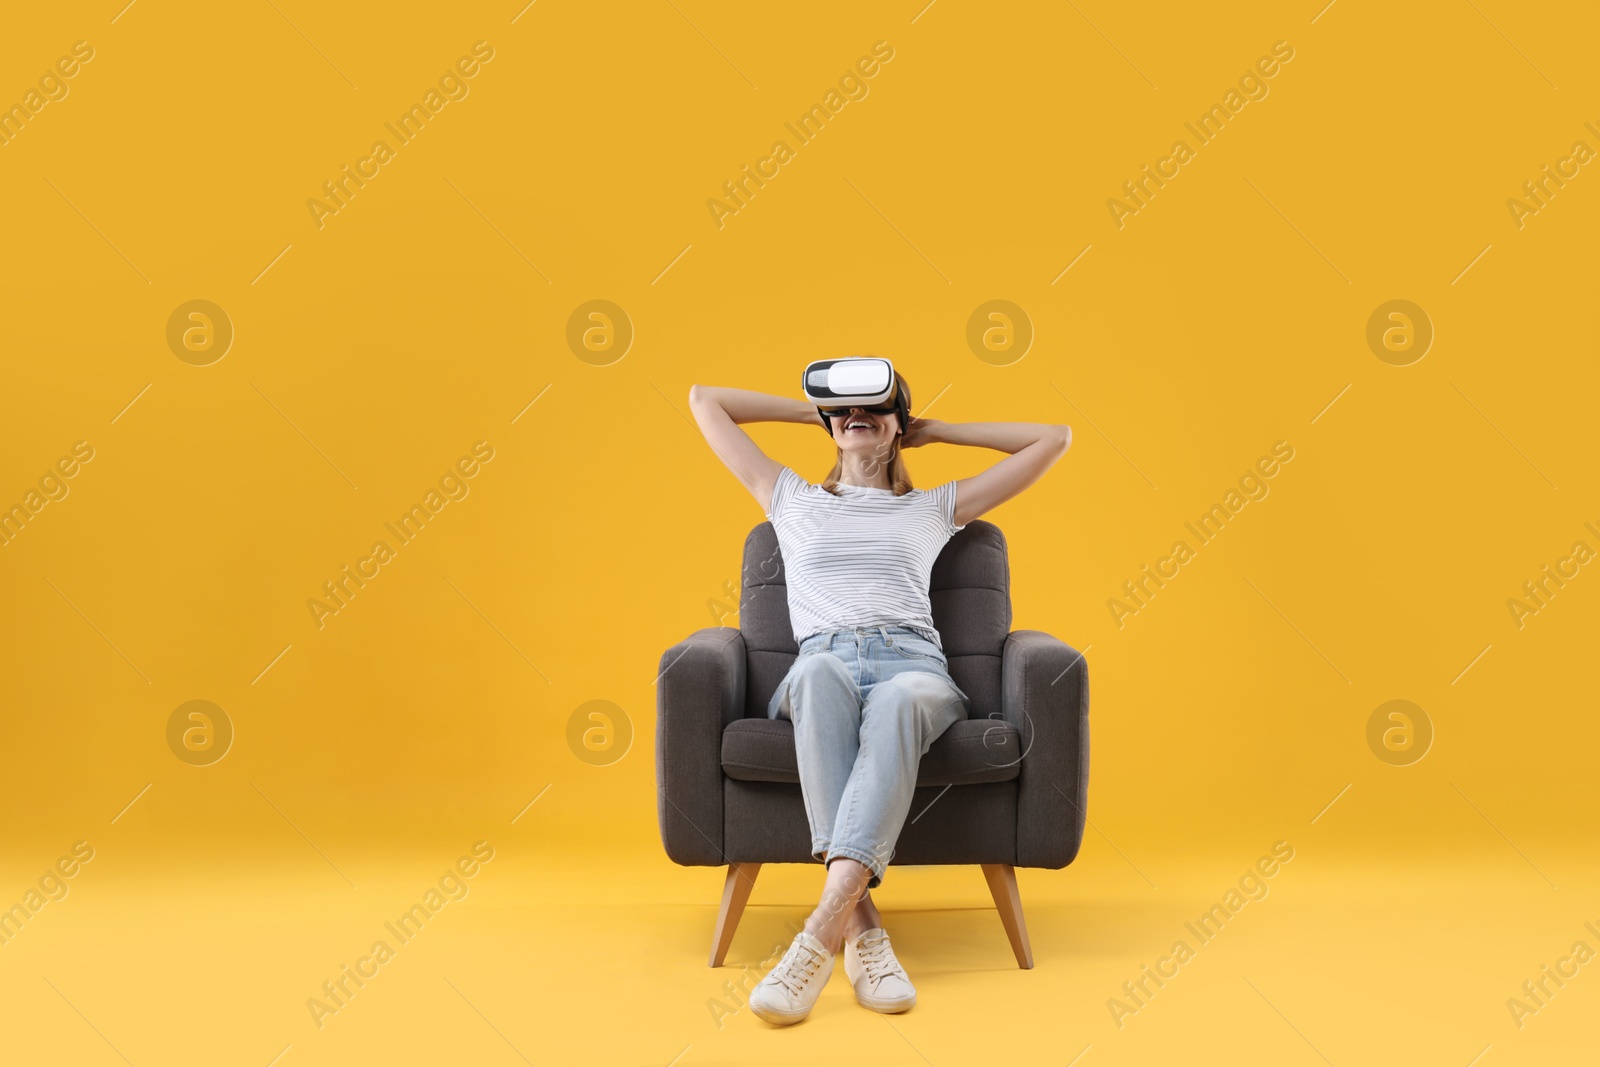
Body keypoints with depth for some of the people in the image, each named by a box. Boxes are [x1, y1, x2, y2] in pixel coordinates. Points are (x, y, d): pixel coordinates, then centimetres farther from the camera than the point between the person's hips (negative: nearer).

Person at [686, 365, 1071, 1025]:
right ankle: (863, 926, -49)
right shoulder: (792, 501, 30)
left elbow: (1052, 439, 32)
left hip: (914, 665, 0)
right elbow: (704, 399, 36)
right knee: (820, 671, -41)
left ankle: (822, 932, -53)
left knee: (899, 701, -40)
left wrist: (937, 430, 34)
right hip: (822, 666, 0)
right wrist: (811, 411, 38)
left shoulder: (933, 509, 29)